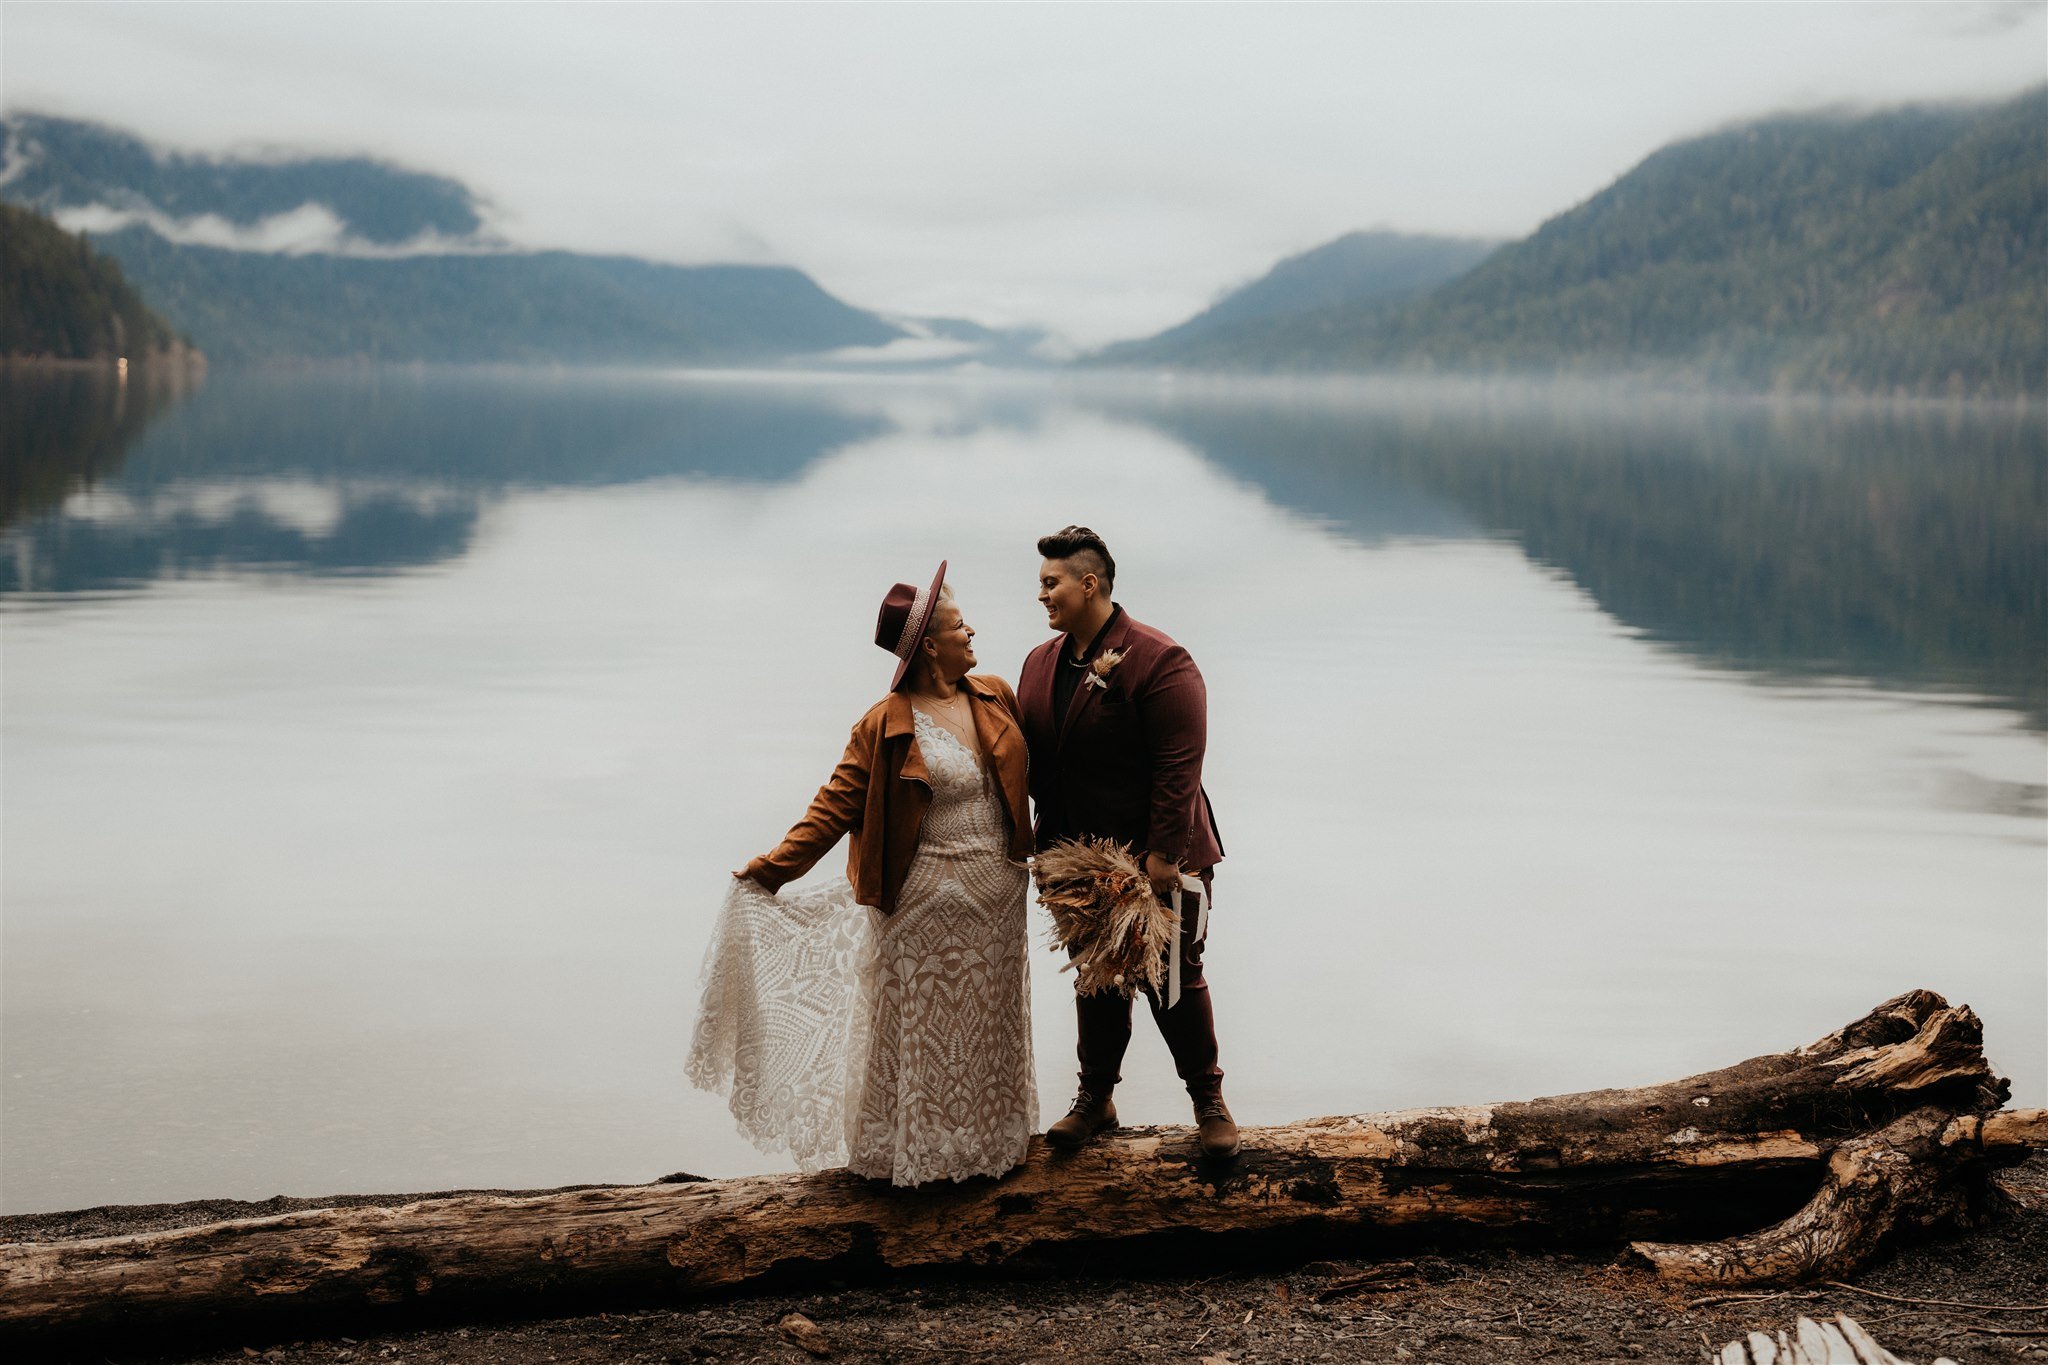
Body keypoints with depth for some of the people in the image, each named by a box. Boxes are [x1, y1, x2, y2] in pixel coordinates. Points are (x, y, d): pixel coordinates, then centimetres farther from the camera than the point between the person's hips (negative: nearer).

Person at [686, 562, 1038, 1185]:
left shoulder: (996, 698, 2)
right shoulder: (886, 726, -12)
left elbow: (1033, 770, 16)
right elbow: (836, 806, -10)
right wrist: (772, 869, -14)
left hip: (998, 901, 5)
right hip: (925, 906, -5)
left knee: (988, 1026, 17)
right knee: (920, 1028, 5)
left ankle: (988, 1139, 33)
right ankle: (912, 1154, 20)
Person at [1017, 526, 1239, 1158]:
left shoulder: (1159, 661, -16)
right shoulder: (1040, 663, 7)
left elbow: (1179, 767, -21)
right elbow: (1033, 761, 10)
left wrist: (1163, 855, -23)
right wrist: (1046, 842, 4)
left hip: (1157, 862, -6)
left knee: (1176, 981, 6)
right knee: (1095, 981, 16)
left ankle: (1209, 1099, 21)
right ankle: (1095, 1097, 30)